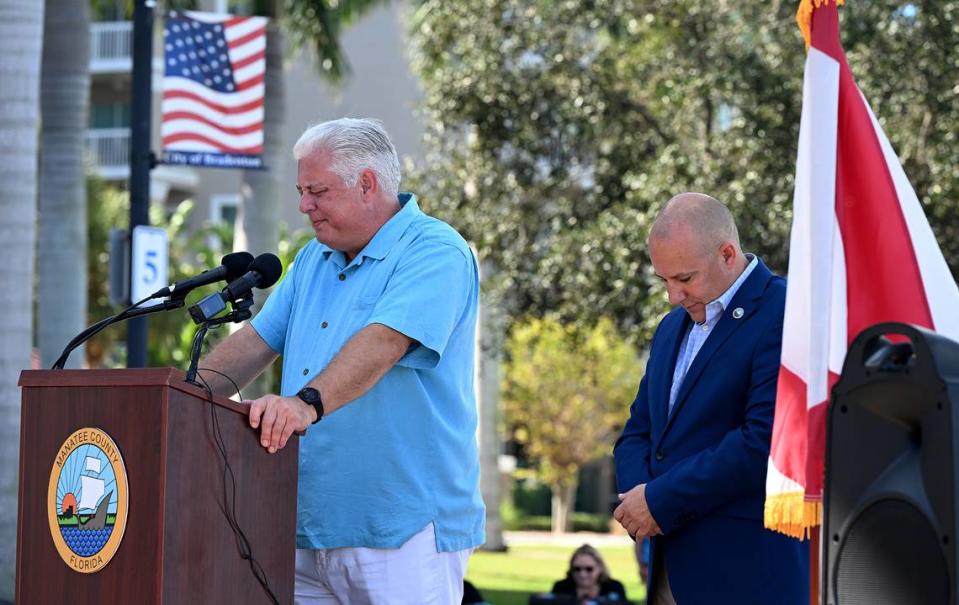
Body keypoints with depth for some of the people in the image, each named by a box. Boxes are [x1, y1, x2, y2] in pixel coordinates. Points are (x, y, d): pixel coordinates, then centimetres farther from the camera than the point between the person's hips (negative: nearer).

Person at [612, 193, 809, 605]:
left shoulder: (784, 316, -10)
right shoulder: (673, 327, 19)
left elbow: (765, 440, -19)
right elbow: (638, 431, 22)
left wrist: (662, 501, -14)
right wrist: (637, 495, -1)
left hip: (750, 571, -8)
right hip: (672, 569, 8)